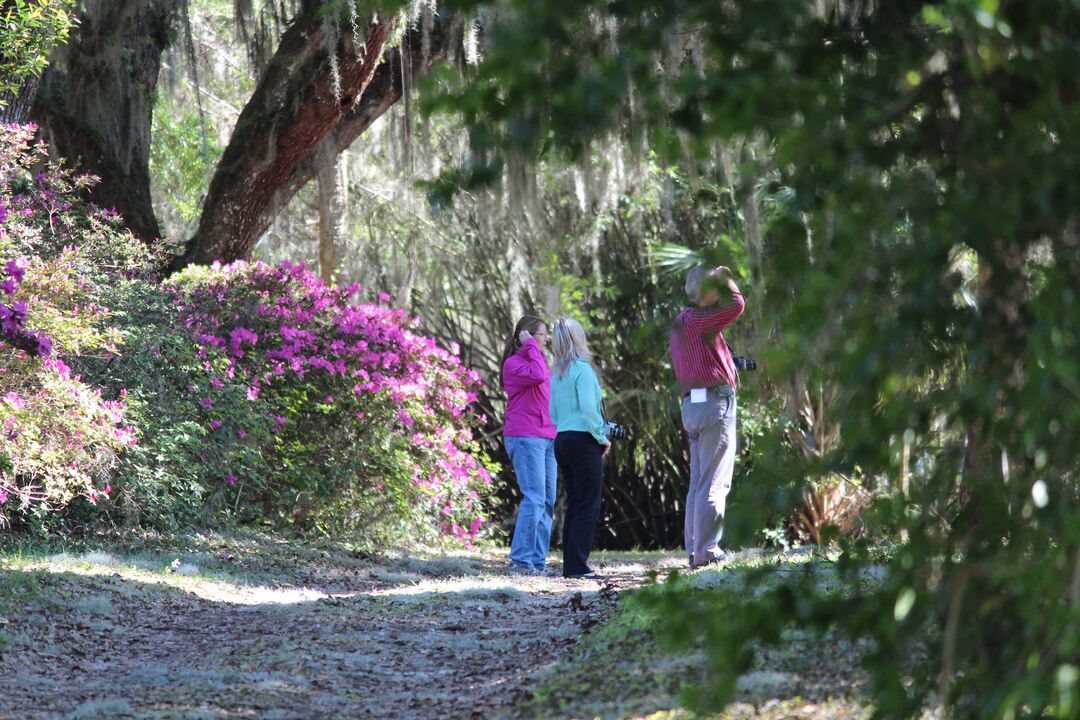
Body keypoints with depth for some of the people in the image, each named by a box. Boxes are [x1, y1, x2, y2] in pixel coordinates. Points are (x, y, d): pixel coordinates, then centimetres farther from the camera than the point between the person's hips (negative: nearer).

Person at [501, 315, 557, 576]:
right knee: (535, 498, -15)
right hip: (525, 437, -9)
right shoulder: (514, 364, -6)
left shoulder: (540, 360, 21)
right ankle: (521, 560, -15)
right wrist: (531, 348, -14)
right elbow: (537, 377, -25)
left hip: (547, 438, 9)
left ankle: (538, 561, 7)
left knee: (548, 501, 5)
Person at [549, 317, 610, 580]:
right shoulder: (582, 370, -11)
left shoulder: (557, 374, 13)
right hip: (583, 440, -8)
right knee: (588, 505, -5)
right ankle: (577, 565, -10)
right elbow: (588, 408, -18)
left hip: (562, 440, 8)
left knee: (574, 504, 12)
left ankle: (570, 565, 11)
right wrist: (602, 437, -8)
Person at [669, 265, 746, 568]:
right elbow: (737, 304, -23)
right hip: (715, 401, -9)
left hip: (692, 404, 9)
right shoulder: (697, 320, -12)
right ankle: (707, 551, -10)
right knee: (714, 483, -8)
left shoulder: (681, 322, 17)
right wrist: (726, 279, -5)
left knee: (698, 483, 12)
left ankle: (694, 550, 13)